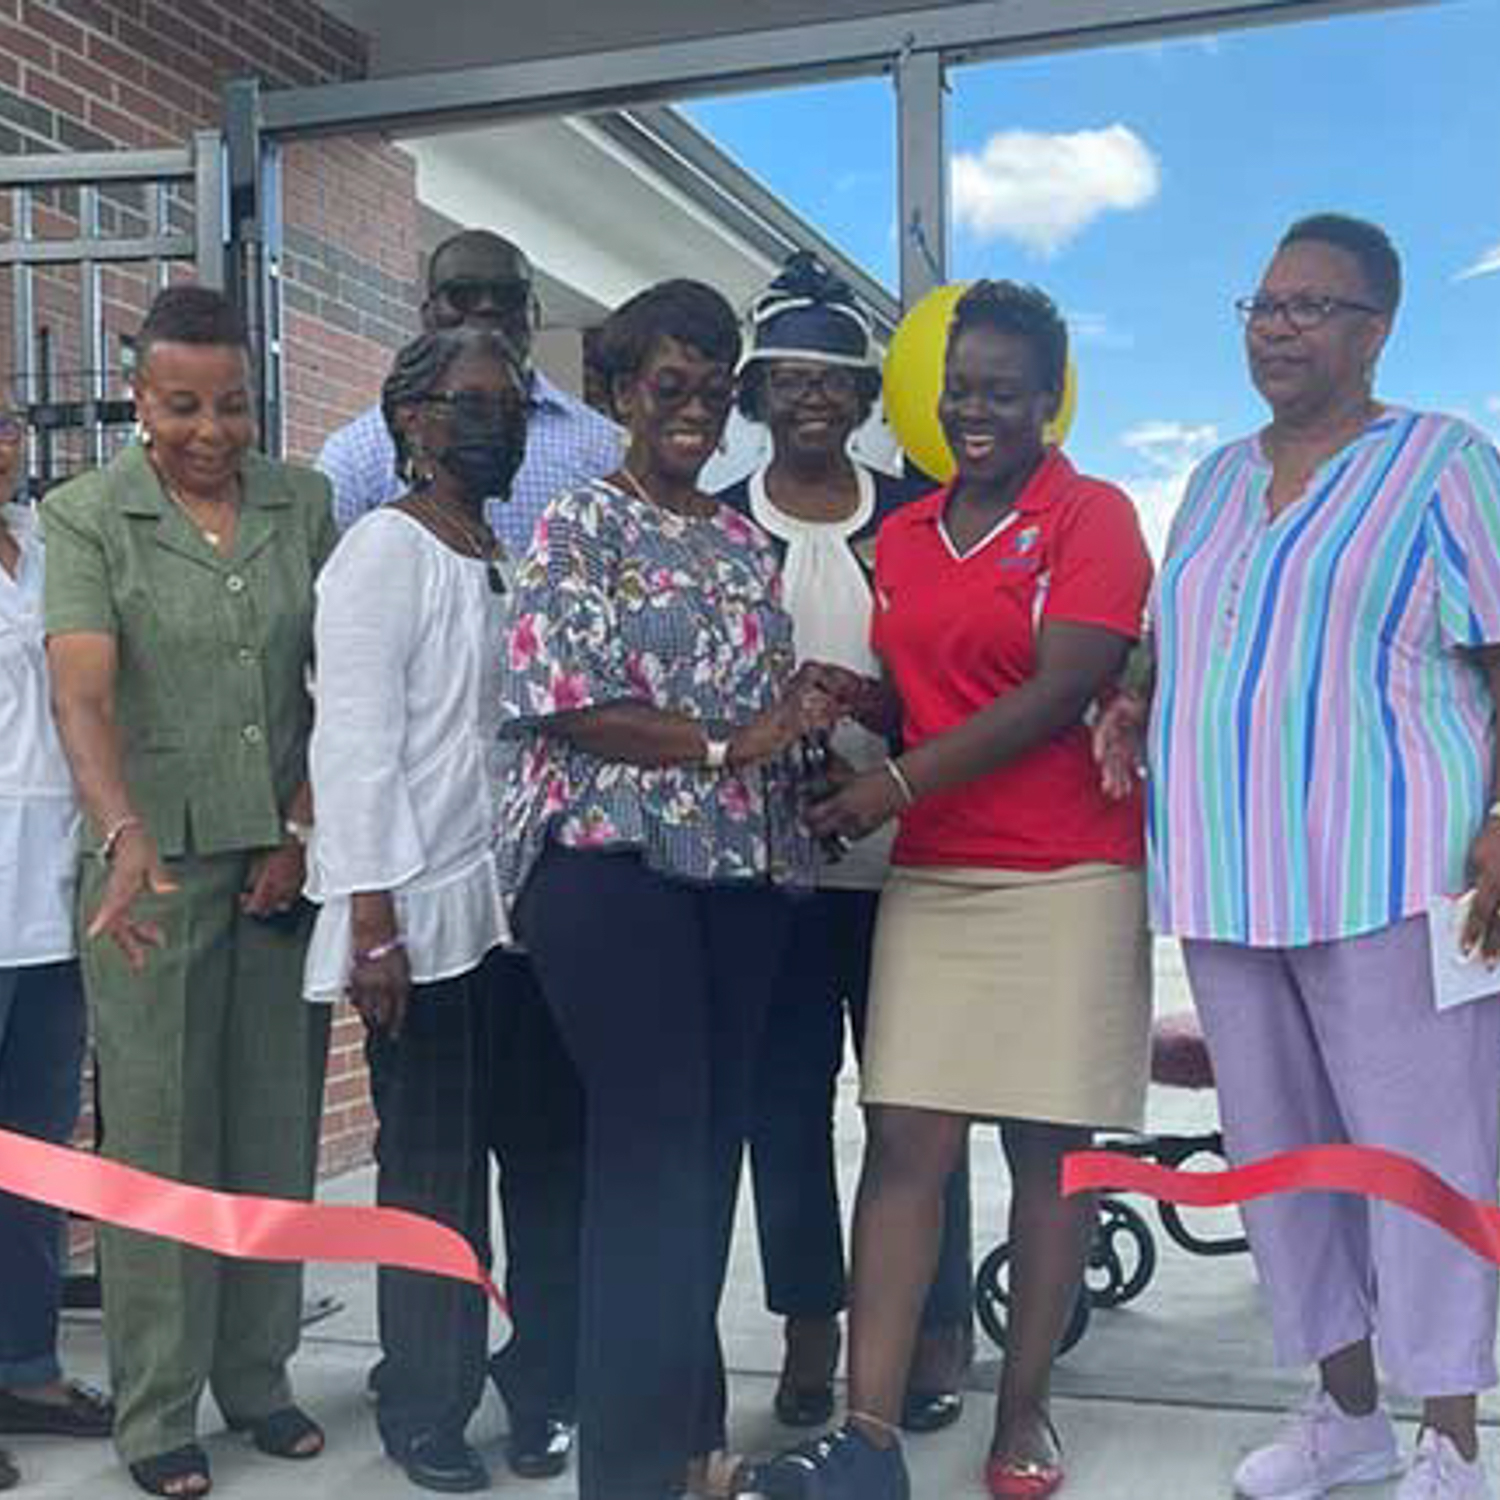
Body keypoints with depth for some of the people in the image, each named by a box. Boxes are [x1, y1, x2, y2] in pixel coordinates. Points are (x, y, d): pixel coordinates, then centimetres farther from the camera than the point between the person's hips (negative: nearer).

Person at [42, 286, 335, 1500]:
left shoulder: (303, 504, 6)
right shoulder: (86, 519, -4)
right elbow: (83, 695, -17)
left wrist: (302, 830, -1)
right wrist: (125, 838, -32)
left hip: (285, 865, 3)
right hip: (155, 871, -3)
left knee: (278, 1130, 10)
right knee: (160, 1138, 3)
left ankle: (258, 1376, 25)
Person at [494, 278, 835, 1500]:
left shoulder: (747, 547, 19)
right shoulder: (580, 527, -1)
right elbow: (563, 701, -11)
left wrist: (804, 713, 0)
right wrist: (725, 745, -14)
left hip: (741, 869, 6)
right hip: (613, 862, -6)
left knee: (711, 1147, 9)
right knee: (650, 1150, -7)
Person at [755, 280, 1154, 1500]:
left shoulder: (1093, 516, -2)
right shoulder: (903, 537, 15)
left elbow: (1060, 690, -13)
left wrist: (897, 785, -15)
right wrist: (847, 696, -2)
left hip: (1068, 876, -4)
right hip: (932, 876, 4)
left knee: (1050, 1147, 2)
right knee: (905, 1141, -3)